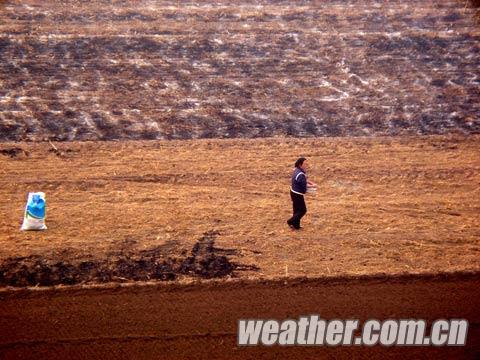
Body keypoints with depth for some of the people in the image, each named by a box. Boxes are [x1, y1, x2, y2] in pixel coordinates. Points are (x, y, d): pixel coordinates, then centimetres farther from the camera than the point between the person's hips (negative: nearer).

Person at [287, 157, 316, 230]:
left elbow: (305, 179, 14)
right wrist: (312, 186, -7)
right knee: (302, 210, 4)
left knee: (297, 210, 19)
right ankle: (291, 221, 10)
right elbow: (304, 186, -24)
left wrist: (311, 183, -1)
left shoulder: (297, 170, 3)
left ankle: (296, 226, 28)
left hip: (293, 192, 10)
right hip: (298, 195, -10)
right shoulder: (300, 175, -29)